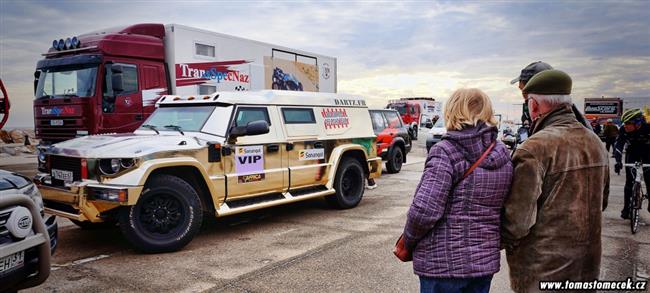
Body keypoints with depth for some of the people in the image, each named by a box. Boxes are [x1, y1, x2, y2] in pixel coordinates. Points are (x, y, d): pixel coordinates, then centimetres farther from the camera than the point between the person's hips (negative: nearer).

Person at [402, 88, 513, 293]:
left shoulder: (445, 152, -17)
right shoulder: (503, 155, 3)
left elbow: (424, 211, -23)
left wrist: (408, 241, -6)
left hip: (443, 263, -6)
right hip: (486, 260, 6)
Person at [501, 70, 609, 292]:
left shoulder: (535, 148, -23)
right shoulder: (595, 142, 3)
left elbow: (518, 220, -24)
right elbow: (601, 202, 15)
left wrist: (501, 242, -5)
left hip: (541, 274, -7)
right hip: (587, 268, 7)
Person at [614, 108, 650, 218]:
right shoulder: (624, 129, -24)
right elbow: (618, 145, -25)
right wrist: (618, 161, -38)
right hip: (632, 152, 1)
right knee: (629, 182, -4)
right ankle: (626, 208, 3)